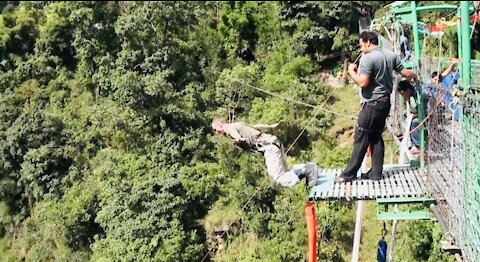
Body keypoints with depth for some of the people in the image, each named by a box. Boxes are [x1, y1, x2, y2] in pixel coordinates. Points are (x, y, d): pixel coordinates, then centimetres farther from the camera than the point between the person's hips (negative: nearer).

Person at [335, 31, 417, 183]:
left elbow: (363, 82, -21)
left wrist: (351, 71, -5)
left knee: (361, 138, -3)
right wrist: (415, 76, 36)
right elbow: (405, 73, 15)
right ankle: (376, 172, 16)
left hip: (372, 104, -8)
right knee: (376, 137, 14)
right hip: (385, 102, 8)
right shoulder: (391, 55, 7)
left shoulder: (367, 58, -15)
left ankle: (349, 174, 2)